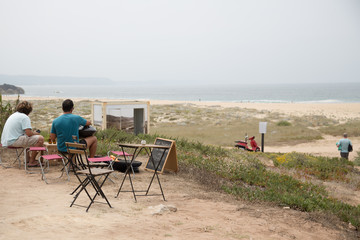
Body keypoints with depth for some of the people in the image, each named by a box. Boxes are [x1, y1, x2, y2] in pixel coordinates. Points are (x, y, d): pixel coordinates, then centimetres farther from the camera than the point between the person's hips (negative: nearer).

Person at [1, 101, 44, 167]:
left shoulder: (13, 115, 19)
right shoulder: (25, 117, -9)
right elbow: (29, 133, -18)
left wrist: (33, 132, 27)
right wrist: (36, 133, 4)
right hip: (14, 141, -10)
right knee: (40, 138, -12)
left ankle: (28, 158, 36)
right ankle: (31, 162, -6)